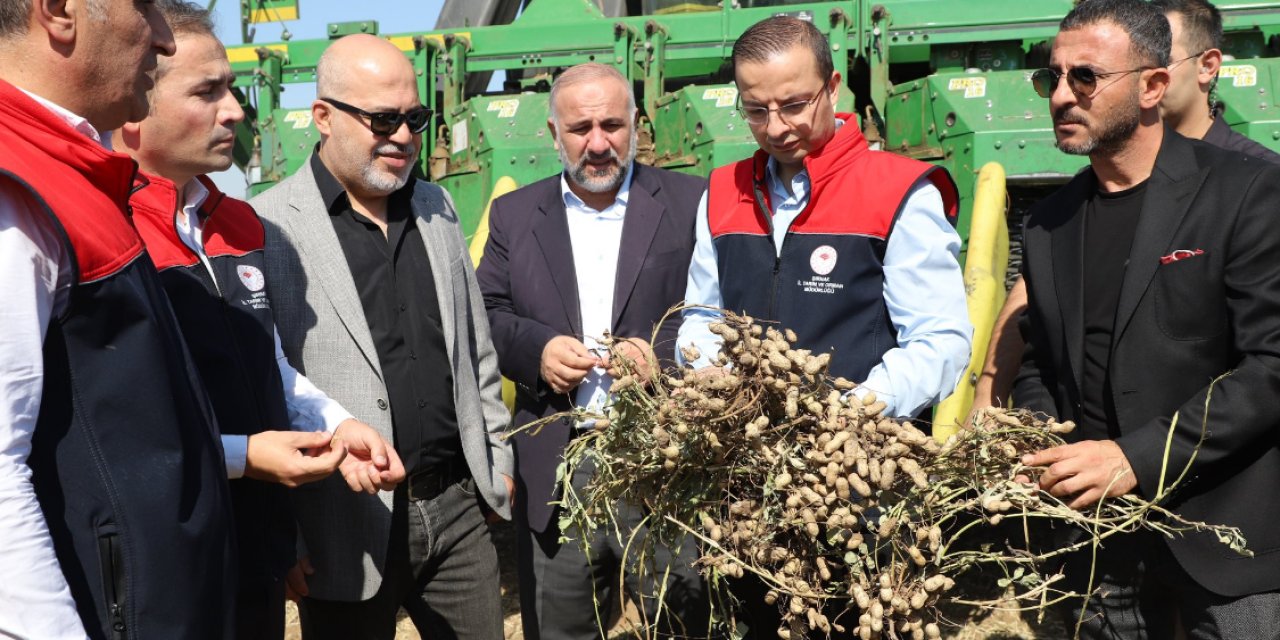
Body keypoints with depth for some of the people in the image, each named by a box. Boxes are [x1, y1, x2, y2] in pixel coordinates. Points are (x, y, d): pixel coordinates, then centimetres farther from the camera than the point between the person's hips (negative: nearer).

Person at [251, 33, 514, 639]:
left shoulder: (436, 207, 9)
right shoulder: (268, 227, -10)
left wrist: (496, 455, 15)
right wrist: (283, 535, -9)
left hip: (457, 506, 5)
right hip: (348, 521, -5)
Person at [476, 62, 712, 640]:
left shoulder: (691, 202, 4)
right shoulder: (514, 214, 12)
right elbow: (484, 316, 9)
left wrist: (663, 354, -16)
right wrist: (537, 349, -9)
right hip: (554, 477, 3)